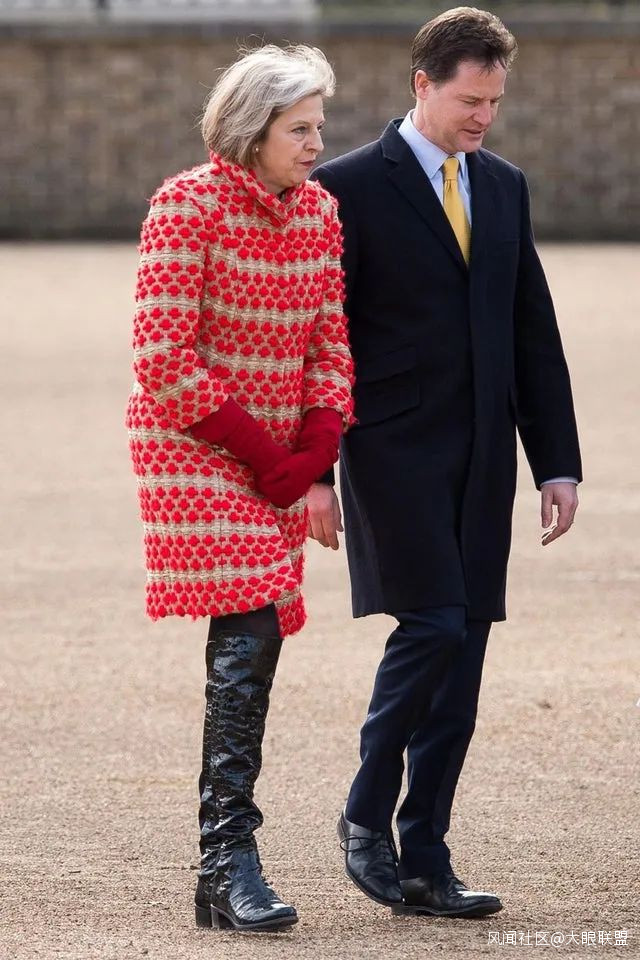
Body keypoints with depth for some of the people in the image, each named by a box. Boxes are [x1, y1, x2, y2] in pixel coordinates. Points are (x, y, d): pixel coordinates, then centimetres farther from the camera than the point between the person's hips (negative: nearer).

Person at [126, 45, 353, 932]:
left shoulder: (319, 210, 7)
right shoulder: (188, 206, -12)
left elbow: (331, 341, 11)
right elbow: (163, 356, -14)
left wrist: (314, 452, -2)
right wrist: (259, 452, -12)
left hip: (279, 456, 6)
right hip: (193, 447, -6)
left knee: (255, 644, 4)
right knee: (246, 638, -17)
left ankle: (223, 866, 9)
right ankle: (229, 863, -18)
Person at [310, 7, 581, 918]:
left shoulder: (506, 187, 13)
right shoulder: (350, 187, -5)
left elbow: (535, 331, 15)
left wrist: (557, 461, 8)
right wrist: (312, 471, -10)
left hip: (482, 459, 6)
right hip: (395, 453, -5)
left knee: (461, 657, 4)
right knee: (433, 628, -15)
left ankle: (424, 861, 9)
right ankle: (367, 813, 4)